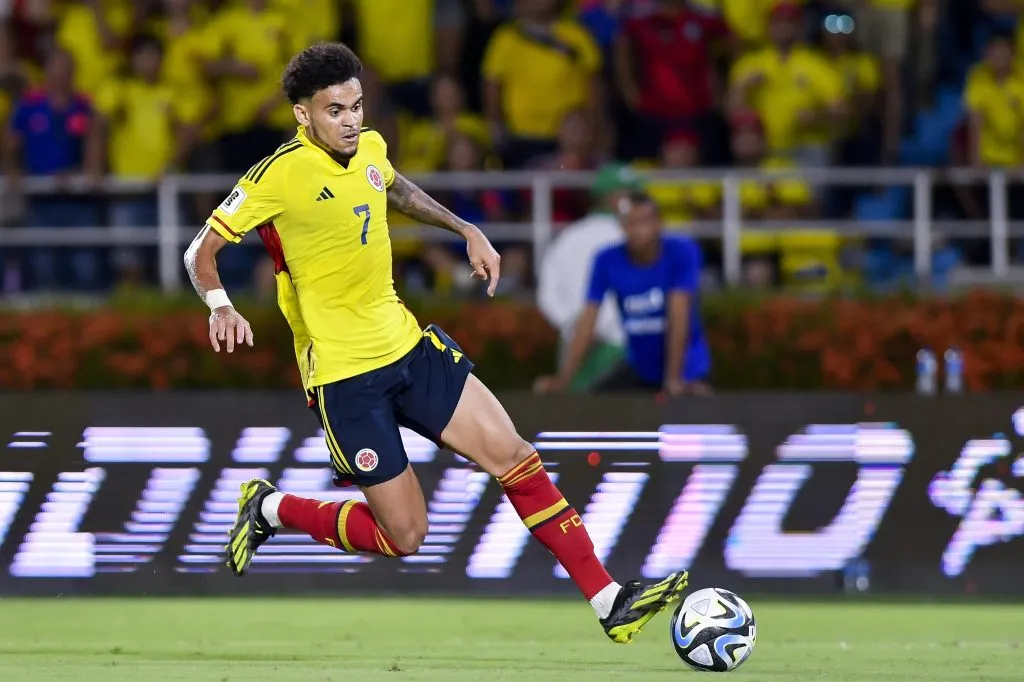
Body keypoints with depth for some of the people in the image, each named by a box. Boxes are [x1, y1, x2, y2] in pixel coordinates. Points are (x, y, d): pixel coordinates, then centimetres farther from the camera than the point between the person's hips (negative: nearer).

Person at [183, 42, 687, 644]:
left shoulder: (369, 147, 2)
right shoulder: (279, 176, -18)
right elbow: (202, 251, -12)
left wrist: (467, 230, 25)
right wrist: (221, 306, -31)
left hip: (408, 345, 6)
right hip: (344, 376, -6)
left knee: (515, 457, -1)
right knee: (403, 537, -4)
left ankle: (610, 603, 2)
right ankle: (271, 510, 19)